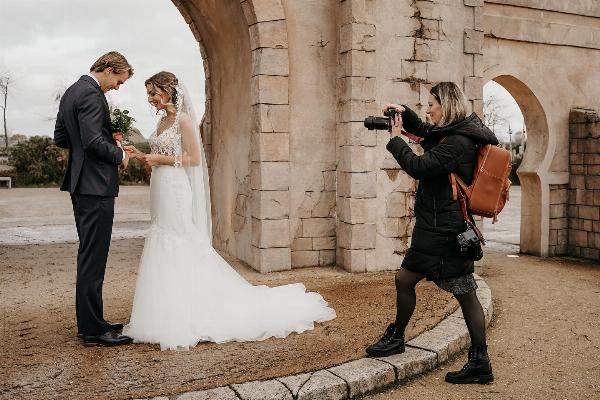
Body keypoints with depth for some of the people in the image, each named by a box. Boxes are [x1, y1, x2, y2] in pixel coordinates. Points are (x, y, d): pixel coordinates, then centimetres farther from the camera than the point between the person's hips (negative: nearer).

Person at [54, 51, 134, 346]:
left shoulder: (71, 92, 17)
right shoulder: (92, 94, -14)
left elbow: (60, 138, 20)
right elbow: (93, 140, -24)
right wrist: (119, 155, -7)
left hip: (80, 185, 10)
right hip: (96, 186, -10)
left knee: (89, 255, 15)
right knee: (93, 257, -5)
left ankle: (89, 322, 24)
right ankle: (93, 330, 2)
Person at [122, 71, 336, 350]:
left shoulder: (183, 120, -10)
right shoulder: (163, 120, 16)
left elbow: (193, 159, -14)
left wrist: (161, 159, -13)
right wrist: (140, 155, 5)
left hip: (176, 192, -9)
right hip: (161, 192, 9)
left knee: (180, 252, -4)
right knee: (165, 253, 11)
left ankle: (182, 321, 5)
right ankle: (171, 317, 20)